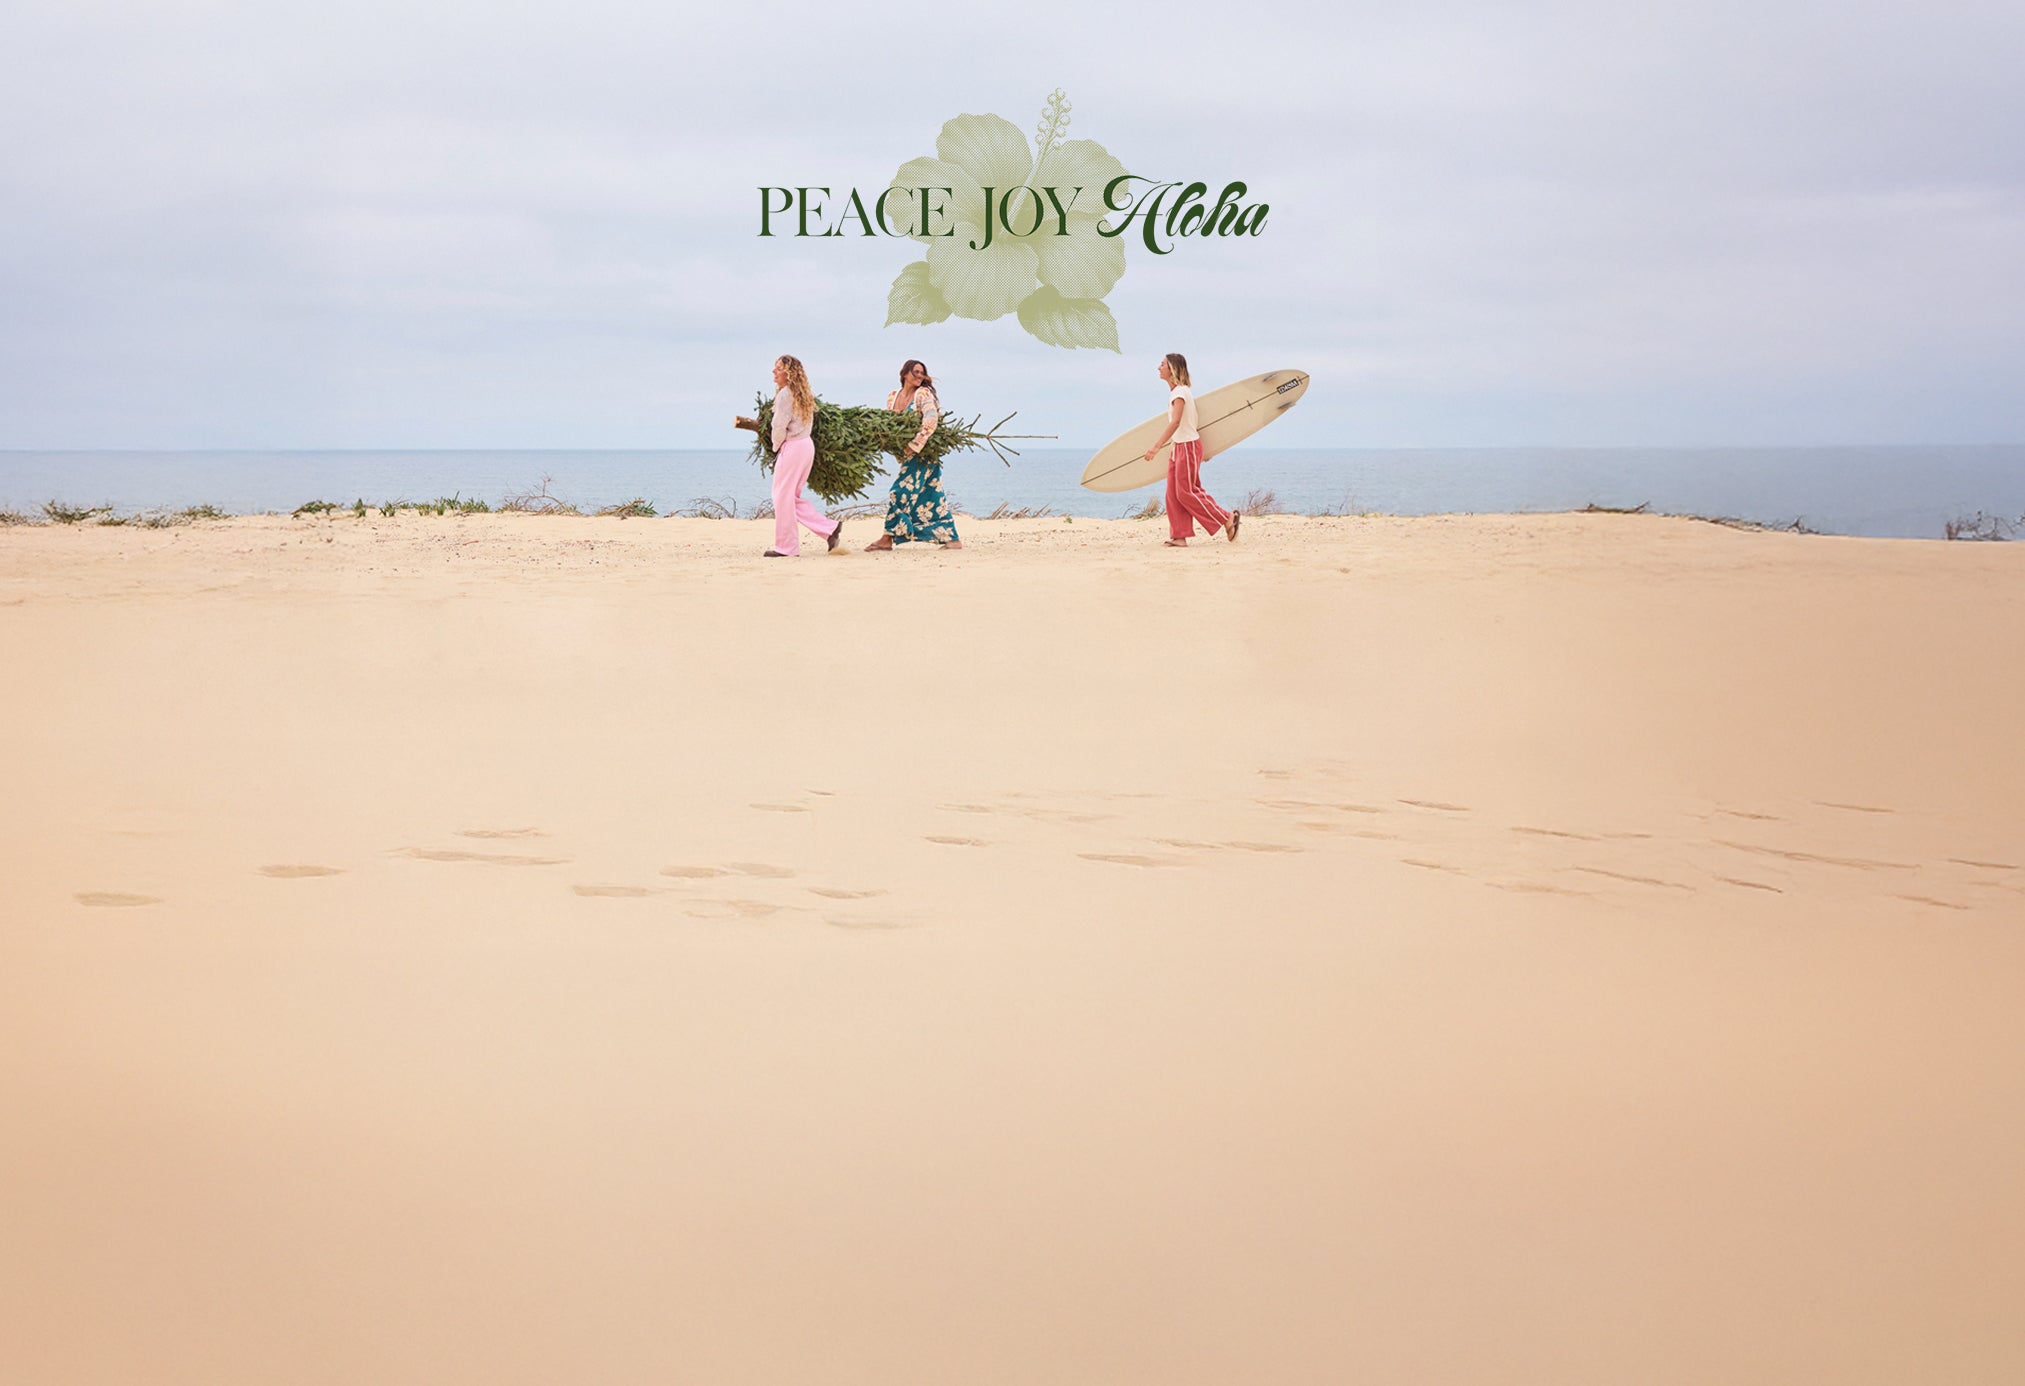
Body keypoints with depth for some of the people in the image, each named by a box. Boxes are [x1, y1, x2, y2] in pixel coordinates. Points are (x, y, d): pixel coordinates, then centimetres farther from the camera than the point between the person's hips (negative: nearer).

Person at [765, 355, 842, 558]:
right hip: (806, 444, 9)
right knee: (792, 496, 15)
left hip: (792, 447, -9)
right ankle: (830, 528, 9)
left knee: (783, 495, -2)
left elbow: (779, 426, -17)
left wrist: (776, 448, 1)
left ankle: (786, 547, 1)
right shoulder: (804, 394, 14)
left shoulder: (785, 394, -14)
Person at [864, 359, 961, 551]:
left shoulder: (923, 393, -9)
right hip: (907, 453, 7)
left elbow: (931, 421, -20)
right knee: (931, 496, 6)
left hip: (924, 451, -7)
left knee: (902, 491, -9)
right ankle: (951, 538, 10)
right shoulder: (893, 397, 10)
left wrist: (914, 445, -22)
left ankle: (887, 539, -4)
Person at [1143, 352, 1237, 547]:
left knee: (1186, 492, -6)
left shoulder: (1180, 392, -18)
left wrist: (1156, 447, -35)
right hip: (1179, 446, 10)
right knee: (1173, 493, 5)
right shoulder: (1176, 391, 13)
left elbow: (1175, 422, -29)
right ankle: (1179, 536, 6)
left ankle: (1227, 519, 3)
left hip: (1188, 445, -10)